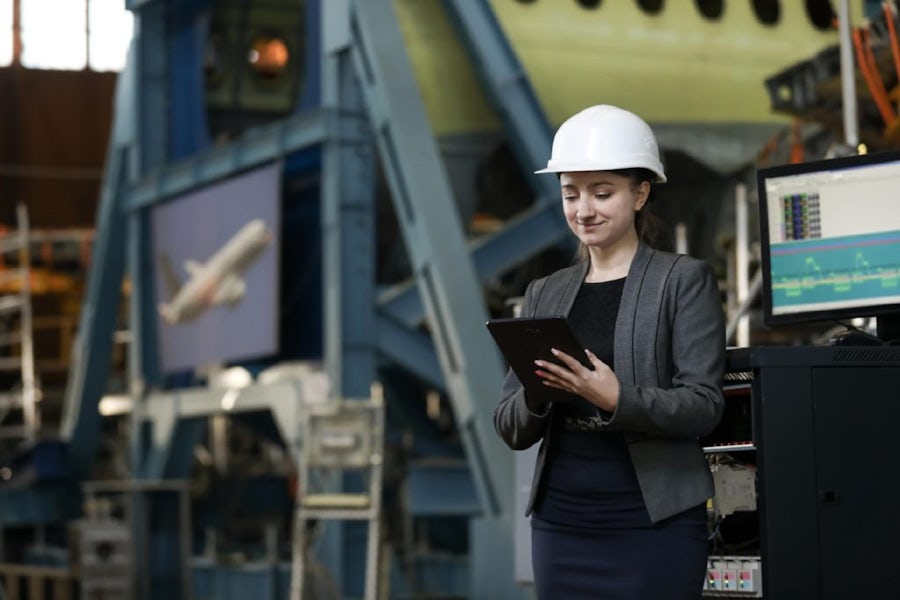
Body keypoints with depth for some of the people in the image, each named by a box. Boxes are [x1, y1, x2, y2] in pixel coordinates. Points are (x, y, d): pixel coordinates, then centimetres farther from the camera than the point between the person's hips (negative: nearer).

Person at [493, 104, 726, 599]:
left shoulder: (686, 280, 0)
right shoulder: (545, 293, 12)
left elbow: (703, 405, -9)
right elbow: (511, 430, 10)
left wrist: (618, 399, -25)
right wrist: (536, 393, -12)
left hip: (654, 524, -4)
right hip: (560, 522, 4)